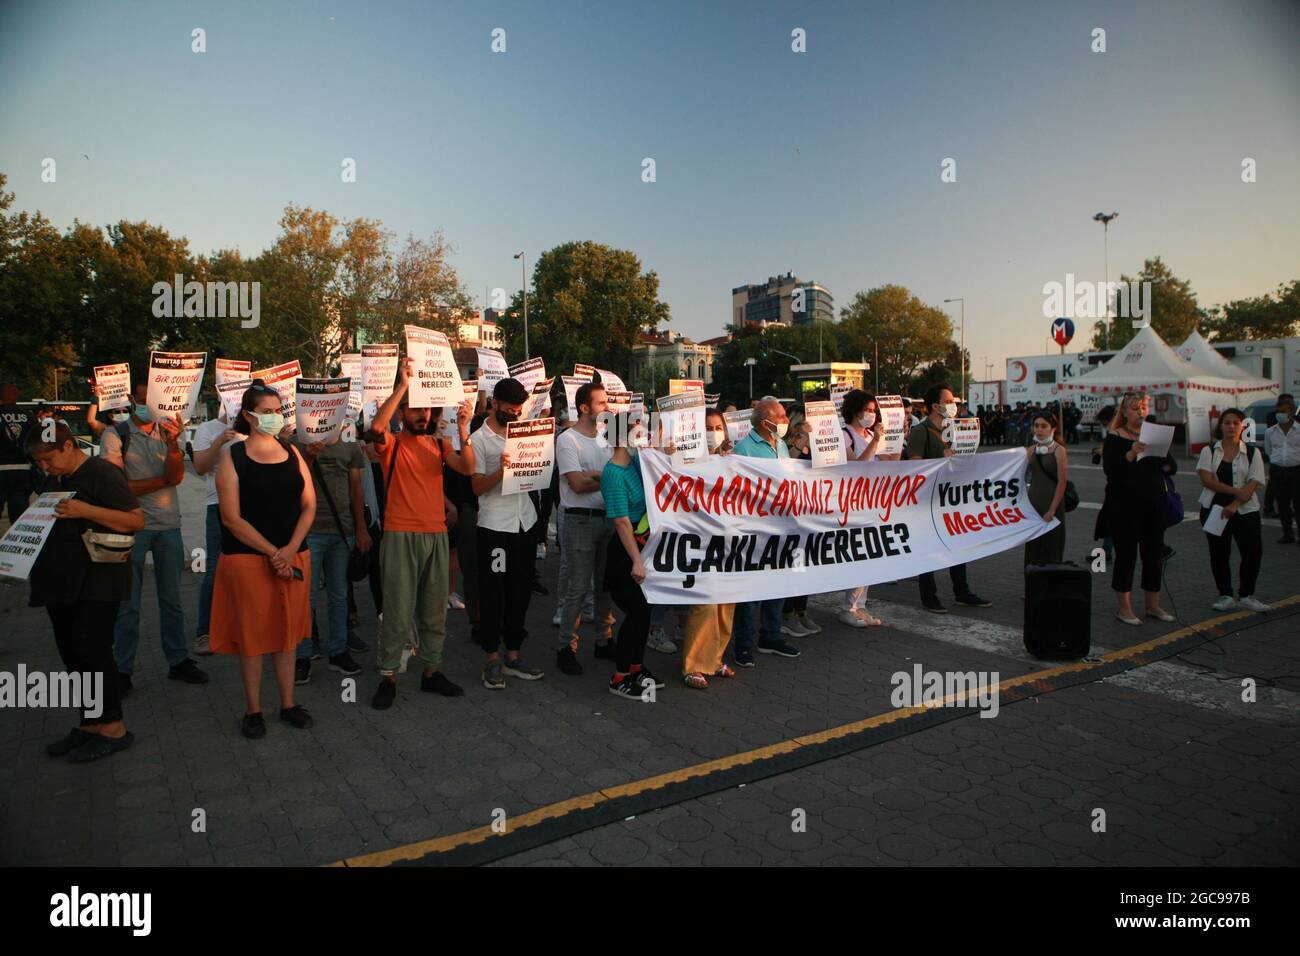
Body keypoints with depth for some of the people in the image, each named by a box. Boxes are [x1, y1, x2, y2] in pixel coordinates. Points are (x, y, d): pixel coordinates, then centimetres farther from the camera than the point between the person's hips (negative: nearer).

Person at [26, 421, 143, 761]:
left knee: (92, 651, -8)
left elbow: (137, 520, -17)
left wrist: (86, 510, -26)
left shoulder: (102, 473, -10)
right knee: (72, 653, 10)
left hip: (97, 582, -9)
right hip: (62, 581, 9)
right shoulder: (59, 480, 15)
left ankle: (113, 728, 2)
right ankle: (89, 723, 20)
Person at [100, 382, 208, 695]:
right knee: (128, 603, 4)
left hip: (168, 525, 3)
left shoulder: (168, 432, 6)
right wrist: (163, 480, -5)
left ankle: (179, 660, 19)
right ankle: (123, 669, 14)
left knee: (172, 599, 10)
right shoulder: (116, 435, -3)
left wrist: (173, 444, -25)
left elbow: (177, 476, -9)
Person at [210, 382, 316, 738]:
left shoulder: (291, 452, 7)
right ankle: (253, 709, 18)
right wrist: (273, 553, -14)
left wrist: (290, 549, -9)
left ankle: (288, 704, 22)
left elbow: (309, 505, 5)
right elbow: (232, 517, -9)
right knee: (252, 635, 5)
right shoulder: (233, 456, -4)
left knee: (287, 632, 10)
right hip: (248, 558, -3)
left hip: (294, 557, 3)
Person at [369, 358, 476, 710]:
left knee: (435, 608, 11)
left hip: (436, 535, 5)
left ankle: (432, 670, 21)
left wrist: (463, 429, -19)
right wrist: (402, 385, -23)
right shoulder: (392, 443, 0)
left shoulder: (440, 445, 12)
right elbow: (377, 426, -23)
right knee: (398, 609, -3)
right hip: (400, 535, -5)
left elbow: (467, 468, -5)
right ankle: (388, 676, 8)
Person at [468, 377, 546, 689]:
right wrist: (501, 470, -25)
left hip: (526, 521, 5)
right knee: (494, 593, 2)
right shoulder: (479, 439, -4)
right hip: (495, 525, -5)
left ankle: (513, 655, 21)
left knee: (520, 591, 10)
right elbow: (478, 487, -8)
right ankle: (493, 659, 13)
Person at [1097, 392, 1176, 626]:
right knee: (1126, 555, -1)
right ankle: (1124, 608, 10)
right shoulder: (1114, 438, -5)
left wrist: (1165, 465, -11)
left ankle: (1153, 605, 24)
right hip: (1124, 507, -5)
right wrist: (1132, 453, -32)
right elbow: (1109, 468, -18)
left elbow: (1172, 465, 12)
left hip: (1153, 506, 6)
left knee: (1155, 554, 10)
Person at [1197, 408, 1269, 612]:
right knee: (1219, 554, 5)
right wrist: (1237, 491, -17)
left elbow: (1253, 484, -6)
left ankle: (1246, 595, 15)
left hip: (1245, 511, 0)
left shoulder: (1252, 453, 3)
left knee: (1253, 551, -2)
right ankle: (1225, 596, 18)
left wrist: (1234, 505, -19)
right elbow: (1207, 480, -9)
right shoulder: (1209, 451, 2)